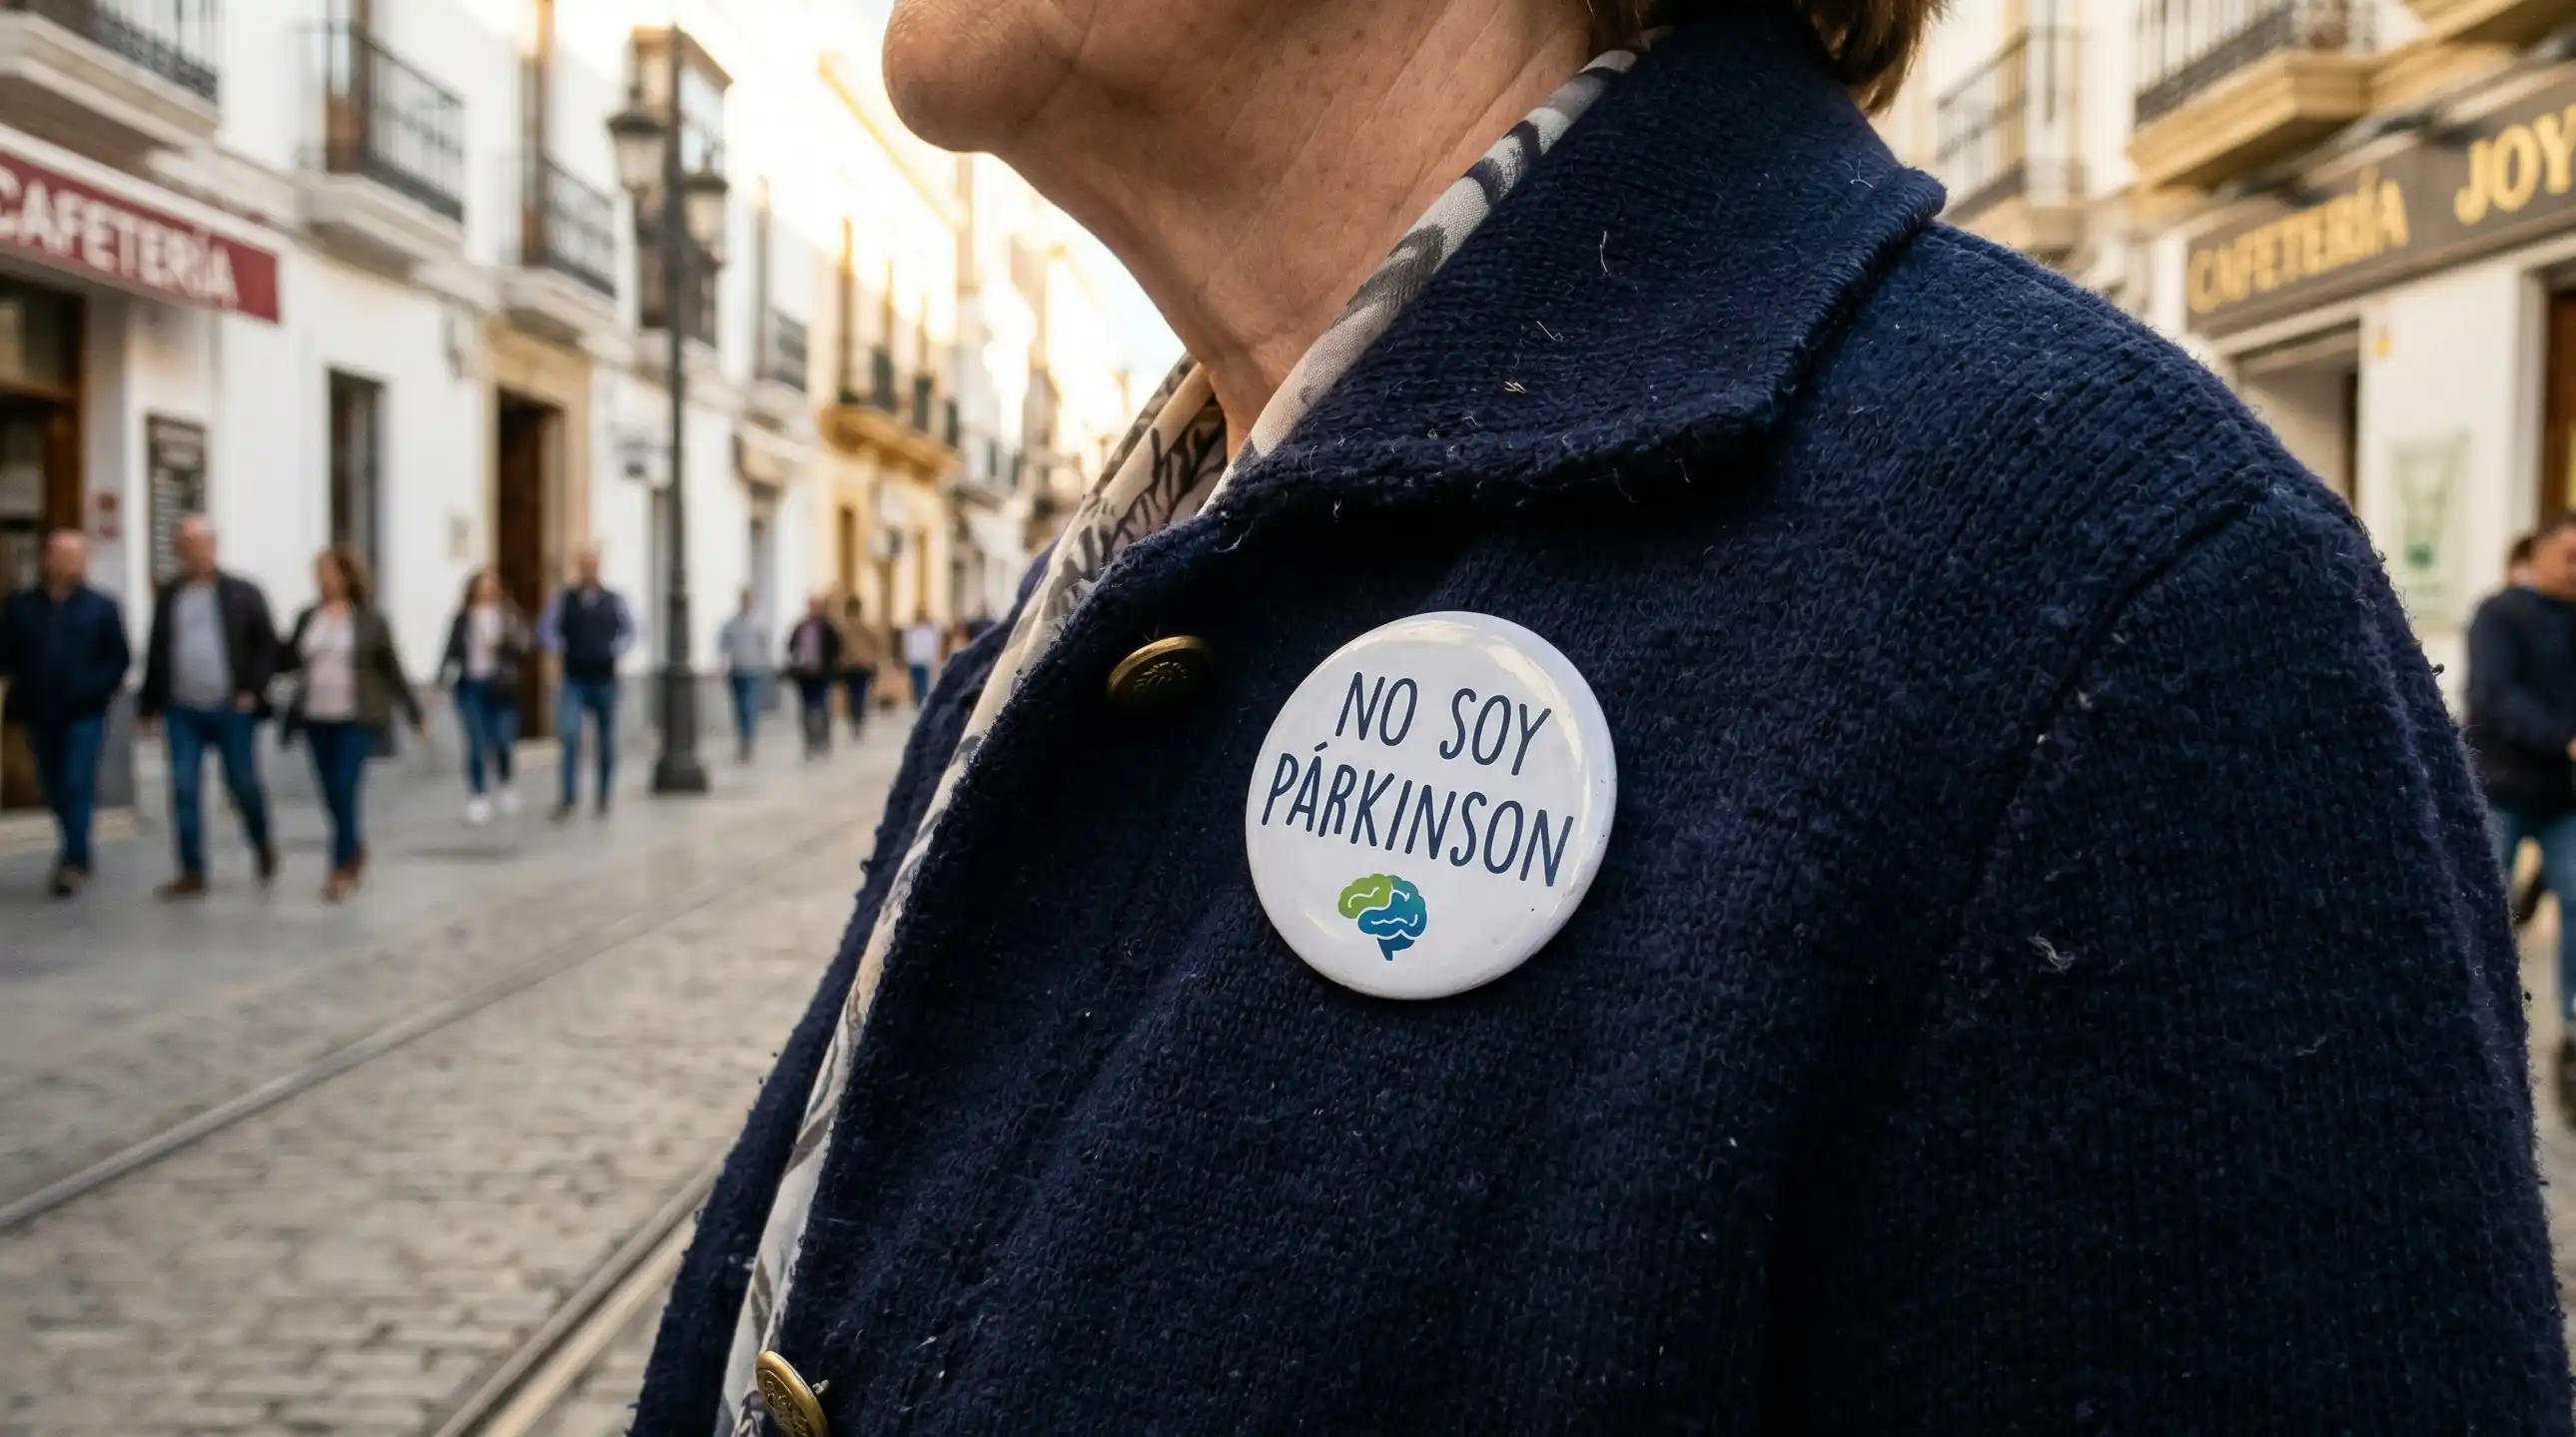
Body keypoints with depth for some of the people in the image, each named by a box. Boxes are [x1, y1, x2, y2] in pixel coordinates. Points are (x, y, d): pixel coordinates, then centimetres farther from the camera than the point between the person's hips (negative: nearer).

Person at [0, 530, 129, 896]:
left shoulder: (101, 608, 0)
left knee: (77, 785, -10)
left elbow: (119, 659, 1)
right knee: (55, 790, 11)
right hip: (39, 715, 3)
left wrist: (98, 688, -14)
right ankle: (76, 855, 25)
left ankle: (74, 861, -8)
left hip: (84, 714, -3)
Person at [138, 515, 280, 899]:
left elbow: (267, 645, -2)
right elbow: (156, 654, 15)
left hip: (232, 709, -3)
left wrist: (253, 689, -12)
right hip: (183, 712, 3)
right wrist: (150, 705, 12)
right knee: (184, 789, -2)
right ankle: (192, 873, 3)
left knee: (243, 784, 5)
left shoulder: (243, 593, 0)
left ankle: (263, 849, 30)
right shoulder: (168, 597, 11)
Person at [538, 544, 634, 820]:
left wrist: (616, 652, -6)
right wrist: (558, 650, -7)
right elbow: (546, 629, 7)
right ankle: (569, 797, -10)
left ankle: (604, 800, 18)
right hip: (574, 679, -1)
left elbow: (629, 631, 9)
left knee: (607, 742, 7)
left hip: (605, 680, 1)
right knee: (569, 735, -16)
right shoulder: (562, 601, 3)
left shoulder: (615, 601, 3)